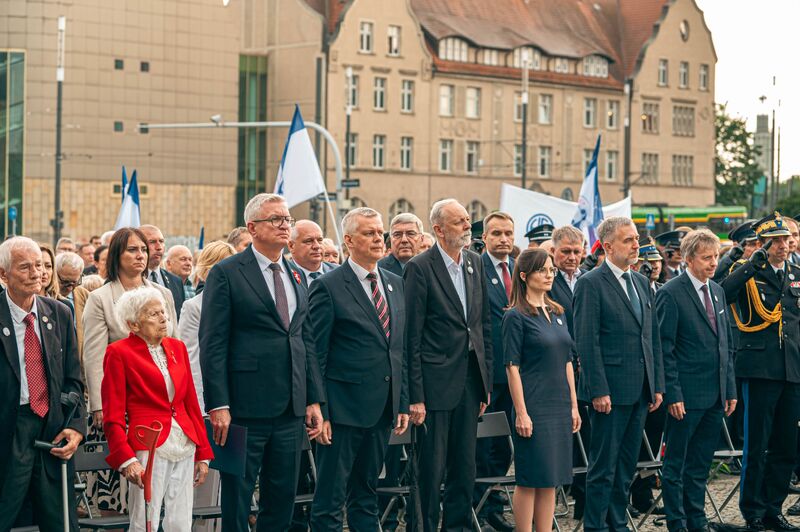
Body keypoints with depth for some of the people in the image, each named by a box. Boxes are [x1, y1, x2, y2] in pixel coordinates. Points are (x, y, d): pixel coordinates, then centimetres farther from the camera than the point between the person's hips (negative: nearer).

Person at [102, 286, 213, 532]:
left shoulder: (177, 347, 14)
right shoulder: (119, 352, -3)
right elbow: (113, 416, -6)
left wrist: (203, 453, 11)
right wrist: (126, 460, -16)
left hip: (184, 447, 5)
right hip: (149, 447, -5)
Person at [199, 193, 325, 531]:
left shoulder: (295, 276, 14)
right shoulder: (226, 273, -5)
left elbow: (306, 341, 16)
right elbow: (212, 344, -9)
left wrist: (315, 400, 9)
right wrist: (218, 405, -15)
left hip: (291, 409, 6)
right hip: (245, 408, -6)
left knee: (283, 498, 10)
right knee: (237, 500, 3)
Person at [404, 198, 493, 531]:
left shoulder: (475, 264, 10)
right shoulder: (420, 267, -10)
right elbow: (412, 336, -11)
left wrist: (486, 381, 10)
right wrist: (415, 395, -14)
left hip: (470, 378, 6)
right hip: (437, 379, -6)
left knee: (465, 466, 12)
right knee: (432, 467, 1)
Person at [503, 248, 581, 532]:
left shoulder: (557, 313, 12)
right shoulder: (516, 316, -8)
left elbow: (567, 362, 16)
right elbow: (512, 367, -11)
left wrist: (574, 405, 11)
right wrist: (521, 413, -15)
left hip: (559, 407, 7)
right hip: (533, 407, -7)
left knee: (551, 480, 9)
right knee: (530, 480, -2)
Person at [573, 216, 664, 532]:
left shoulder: (641, 283, 14)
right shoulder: (591, 284, -9)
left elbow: (653, 337, 17)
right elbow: (587, 342, -14)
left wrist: (658, 385, 11)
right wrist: (598, 391, -17)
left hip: (640, 391, 7)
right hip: (610, 391, -7)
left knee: (627, 465, 13)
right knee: (604, 466, -1)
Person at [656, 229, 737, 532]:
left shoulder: (717, 292, 13)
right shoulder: (671, 294, -10)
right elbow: (664, 350, -12)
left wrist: (730, 390, 13)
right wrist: (672, 395, -16)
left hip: (716, 396, 7)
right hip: (686, 395, -7)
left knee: (701, 464, 14)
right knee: (676, 464, 3)